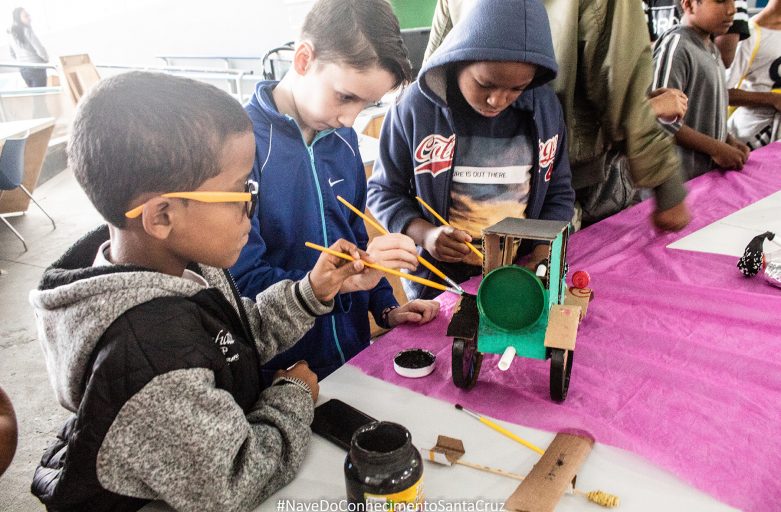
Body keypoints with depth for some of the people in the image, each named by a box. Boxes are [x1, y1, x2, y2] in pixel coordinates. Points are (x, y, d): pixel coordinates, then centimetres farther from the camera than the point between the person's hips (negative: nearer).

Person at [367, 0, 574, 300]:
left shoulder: (546, 108, -5)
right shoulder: (416, 107, -15)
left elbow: (559, 194, 4)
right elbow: (384, 191, -5)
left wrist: (539, 255, -11)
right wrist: (423, 233, -22)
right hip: (437, 283, -2)